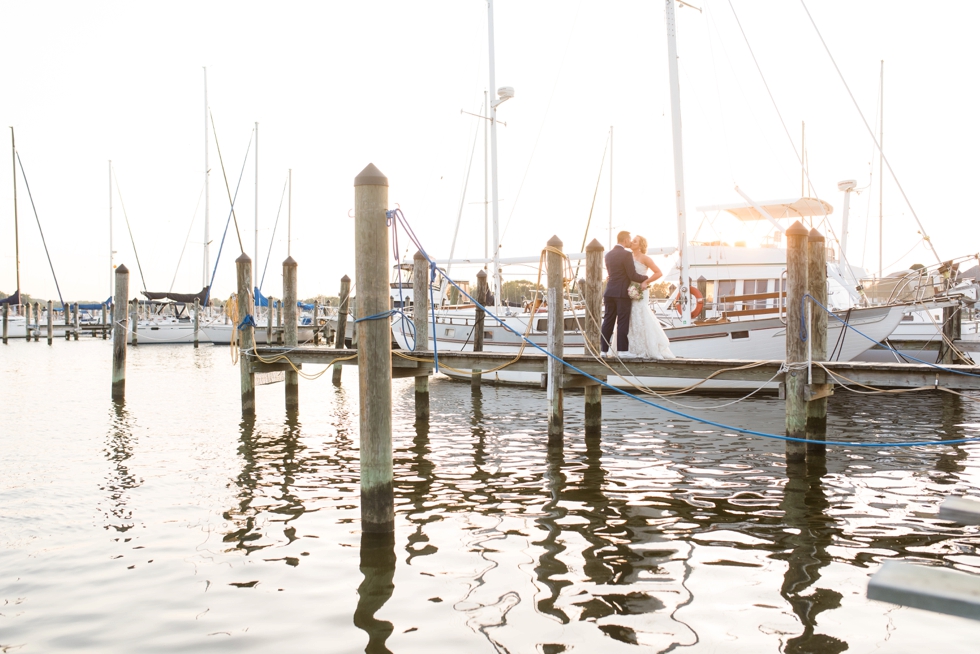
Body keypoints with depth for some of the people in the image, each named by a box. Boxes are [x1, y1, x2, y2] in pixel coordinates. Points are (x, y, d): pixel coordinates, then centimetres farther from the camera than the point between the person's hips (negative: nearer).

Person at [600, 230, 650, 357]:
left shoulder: (608, 254, 12)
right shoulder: (626, 254, -12)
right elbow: (632, 275, -14)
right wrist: (645, 278, 5)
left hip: (609, 292, 7)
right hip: (622, 293, -7)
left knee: (608, 322, 8)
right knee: (622, 322, -3)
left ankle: (603, 350, 8)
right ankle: (622, 350, -3)